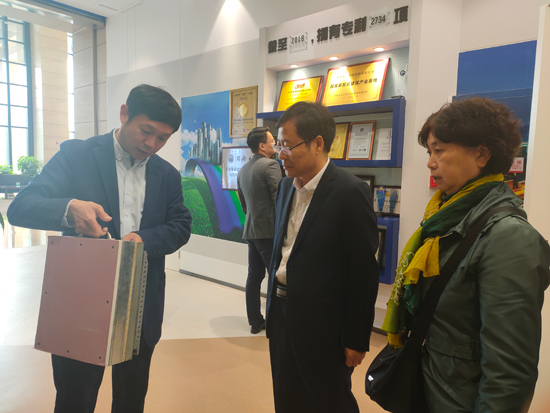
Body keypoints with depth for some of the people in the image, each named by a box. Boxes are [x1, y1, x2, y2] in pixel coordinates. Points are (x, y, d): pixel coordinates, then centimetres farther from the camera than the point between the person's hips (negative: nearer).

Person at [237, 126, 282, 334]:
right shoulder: (271, 165, -12)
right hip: (269, 231, -8)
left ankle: (255, 321, 20)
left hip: (251, 230, 8)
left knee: (254, 277, 12)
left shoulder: (243, 170, 14)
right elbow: (279, 199, -18)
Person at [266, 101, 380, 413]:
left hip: (322, 327, -6)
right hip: (282, 315, 7)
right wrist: (275, 303, 14)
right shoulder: (287, 186, 4)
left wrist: (356, 339, -10)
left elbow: (364, 272, -15)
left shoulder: (351, 193, -18)